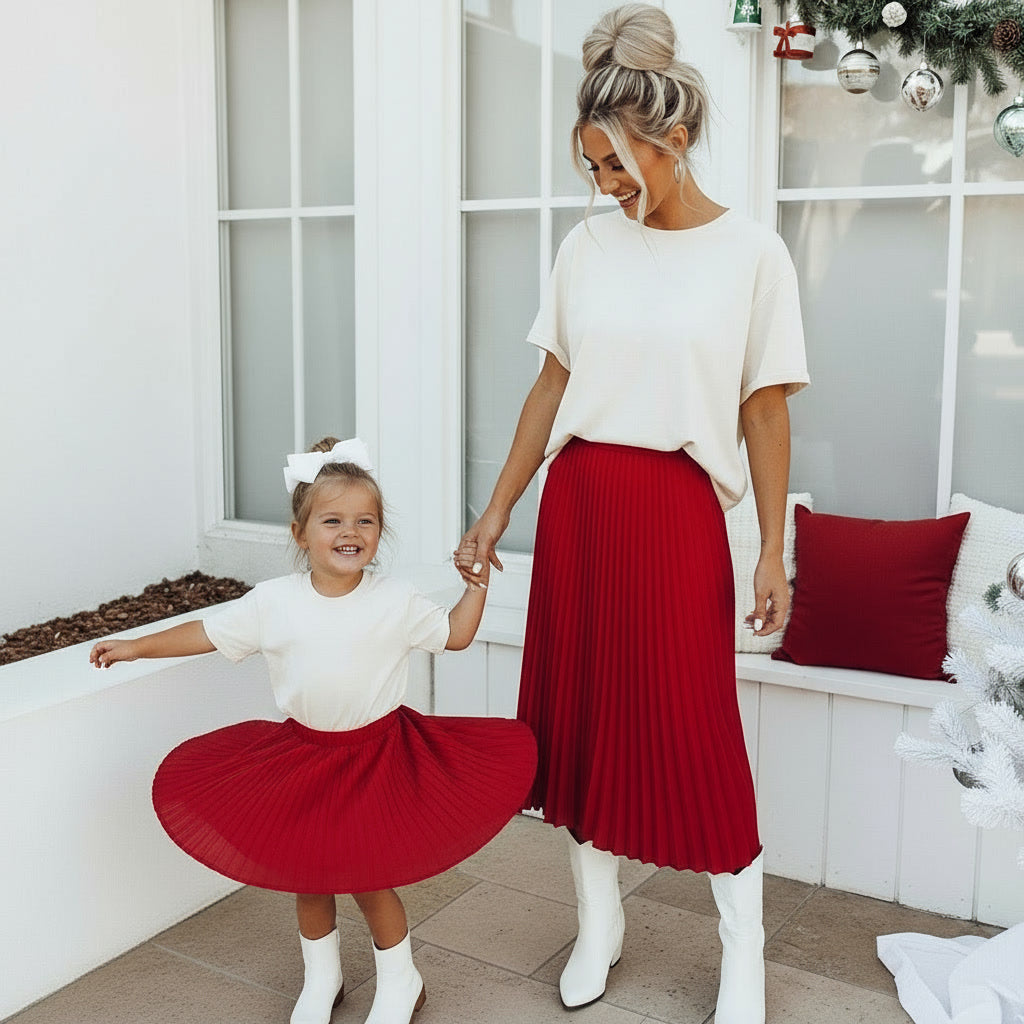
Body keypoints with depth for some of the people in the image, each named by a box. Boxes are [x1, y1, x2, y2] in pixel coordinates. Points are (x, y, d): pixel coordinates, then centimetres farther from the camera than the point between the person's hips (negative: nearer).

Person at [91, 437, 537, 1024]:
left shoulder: (398, 602, -9)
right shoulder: (274, 602, -9)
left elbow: (455, 635, 4)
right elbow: (209, 633, 2)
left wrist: (478, 583, -6)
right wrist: (136, 647, 3)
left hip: (377, 753, -2)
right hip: (303, 754, 2)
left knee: (368, 877, 2)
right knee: (308, 877, 12)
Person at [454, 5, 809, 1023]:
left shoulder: (751, 252, -4)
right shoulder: (587, 246, 5)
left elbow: (764, 411, -2)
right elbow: (552, 387, 9)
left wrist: (773, 551, -4)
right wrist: (494, 514, 8)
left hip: (678, 510, -4)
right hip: (577, 505, 4)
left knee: (696, 728, 1)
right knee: (579, 713, 9)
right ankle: (598, 923, 28)